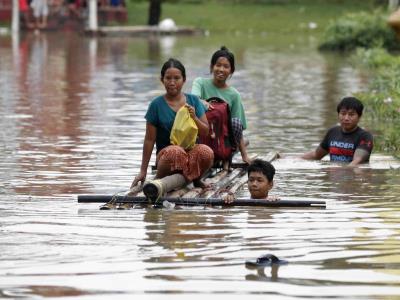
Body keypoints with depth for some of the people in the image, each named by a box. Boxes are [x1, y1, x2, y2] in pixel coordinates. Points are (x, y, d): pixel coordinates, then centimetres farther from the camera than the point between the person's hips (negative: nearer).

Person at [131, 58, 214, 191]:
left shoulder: (193, 100, 7)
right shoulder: (157, 105, 0)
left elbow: (206, 131, 8)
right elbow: (149, 140, 2)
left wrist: (194, 118, -12)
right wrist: (143, 171, 1)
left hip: (191, 149, 3)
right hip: (166, 152, -2)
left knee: (206, 152, -33)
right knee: (176, 152, -40)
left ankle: (195, 179, -1)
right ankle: (159, 179, -10)